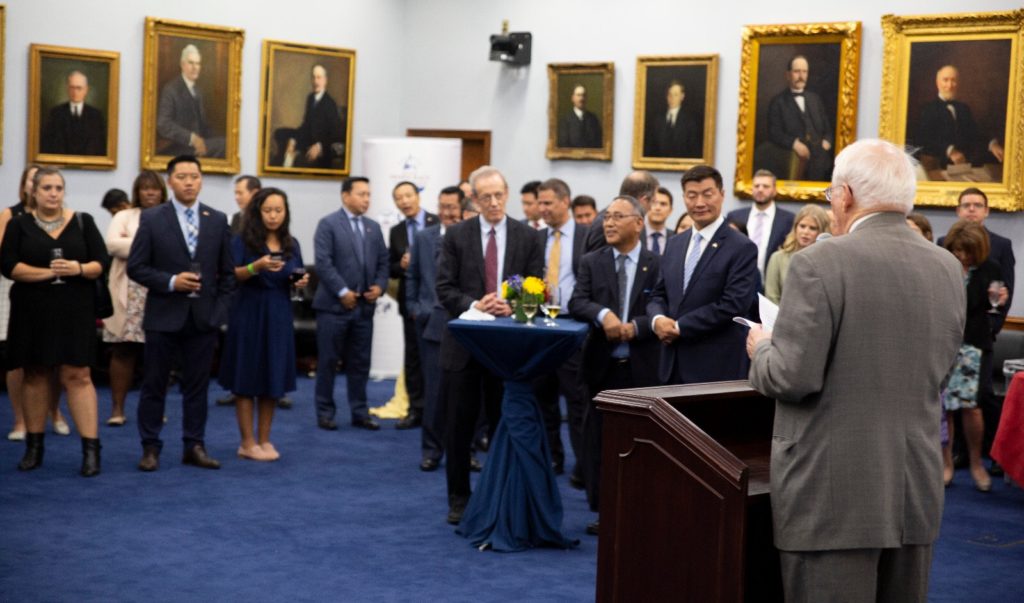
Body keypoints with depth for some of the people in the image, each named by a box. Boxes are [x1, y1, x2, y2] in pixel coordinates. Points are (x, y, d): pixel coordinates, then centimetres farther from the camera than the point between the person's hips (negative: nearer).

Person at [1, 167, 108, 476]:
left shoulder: (83, 222, 6)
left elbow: (101, 263, 1)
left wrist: (79, 269, -19)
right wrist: (50, 272, -16)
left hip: (75, 311, -1)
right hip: (32, 311, 1)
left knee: (77, 375, -5)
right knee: (35, 375, 8)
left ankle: (91, 448, -7)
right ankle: (34, 446, 17)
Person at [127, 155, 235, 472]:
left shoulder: (218, 220, 6)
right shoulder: (152, 219, -2)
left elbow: (227, 272, 10)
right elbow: (136, 267, -3)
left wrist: (220, 309, 1)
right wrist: (171, 282, -15)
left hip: (204, 317, 2)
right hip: (164, 315, -2)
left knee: (197, 386, 7)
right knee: (154, 385, 4)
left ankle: (194, 446, 15)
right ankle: (150, 448, 13)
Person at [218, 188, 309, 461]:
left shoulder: (291, 244, 10)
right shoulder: (243, 240, -4)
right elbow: (230, 276, -12)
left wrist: (301, 282, -6)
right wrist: (256, 266, -28)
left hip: (279, 316, 4)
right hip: (249, 314, -4)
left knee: (274, 378, 6)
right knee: (246, 379, -1)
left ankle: (264, 439, 16)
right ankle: (248, 443, 4)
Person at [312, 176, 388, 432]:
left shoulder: (373, 227, 14)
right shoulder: (328, 224, -5)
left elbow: (382, 262, 14)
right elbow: (323, 263, -12)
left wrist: (380, 286, -3)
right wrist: (342, 292, -15)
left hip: (364, 305, 5)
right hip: (334, 305, -5)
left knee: (360, 363, 9)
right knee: (328, 362, 2)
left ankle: (359, 412, 15)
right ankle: (325, 412, 10)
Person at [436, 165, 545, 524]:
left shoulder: (530, 238, 3)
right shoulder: (457, 236, 2)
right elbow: (445, 288, -2)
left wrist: (511, 307, -18)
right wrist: (474, 306, -19)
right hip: (464, 343, 0)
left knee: (503, 424, 8)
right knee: (460, 425, 6)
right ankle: (459, 499, 17)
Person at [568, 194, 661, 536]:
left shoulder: (657, 264, 0)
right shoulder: (591, 262, 6)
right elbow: (577, 303, -6)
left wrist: (635, 327, -19)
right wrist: (603, 314, -25)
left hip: (642, 366, -2)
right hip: (602, 365, 2)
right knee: (600, 439, 6)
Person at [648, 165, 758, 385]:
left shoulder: (742, 248, -7)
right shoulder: (674, 244, 14)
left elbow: (734, 304, -16)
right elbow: (659, 295, 17)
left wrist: (679, 327, -13)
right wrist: (658, 319, -8)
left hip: (717, 366, -6)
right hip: (673, 364, 6)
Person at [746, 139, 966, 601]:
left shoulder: (820, 264, -14)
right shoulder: (948, 269, 5)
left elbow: (793, 378, -17)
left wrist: (762, 348, 3)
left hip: (834, 494, -6)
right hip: (917, 490, 6)